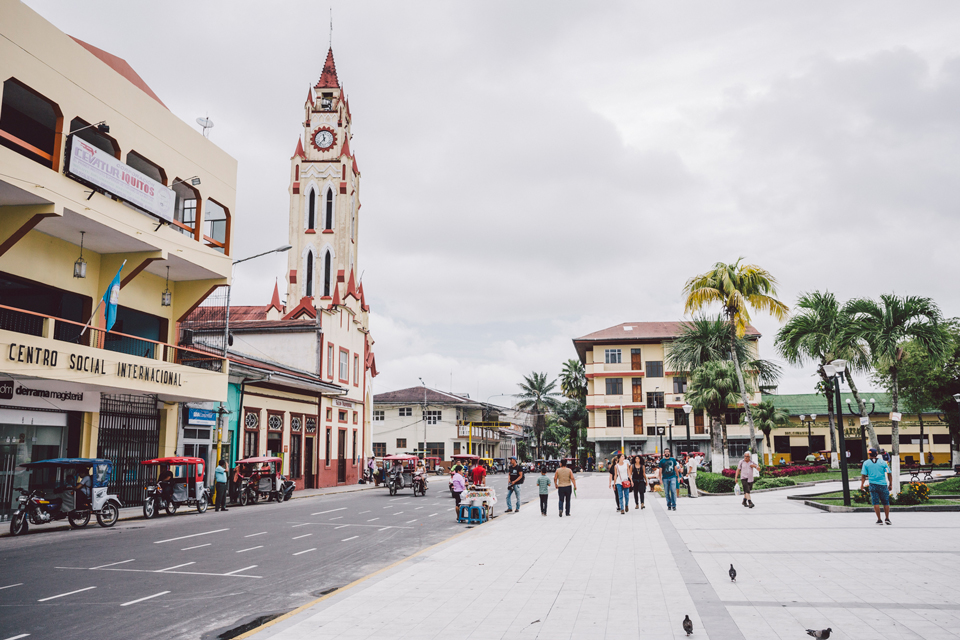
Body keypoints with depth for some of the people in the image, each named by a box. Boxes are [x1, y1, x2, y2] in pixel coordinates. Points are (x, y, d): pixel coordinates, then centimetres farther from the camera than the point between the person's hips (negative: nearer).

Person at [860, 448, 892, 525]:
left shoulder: (866, 463, 3)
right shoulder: (883, 462, 5)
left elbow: (863, 475, 0)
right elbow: (889, 474, 3)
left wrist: (862, 485, 5)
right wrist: (890, 485, 9)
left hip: (873, 485, -1)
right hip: (883, 485, 1)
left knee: (876, 503, 2)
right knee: (886, 503, 12)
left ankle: (879, 520, 2)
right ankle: (887, 518, 9)